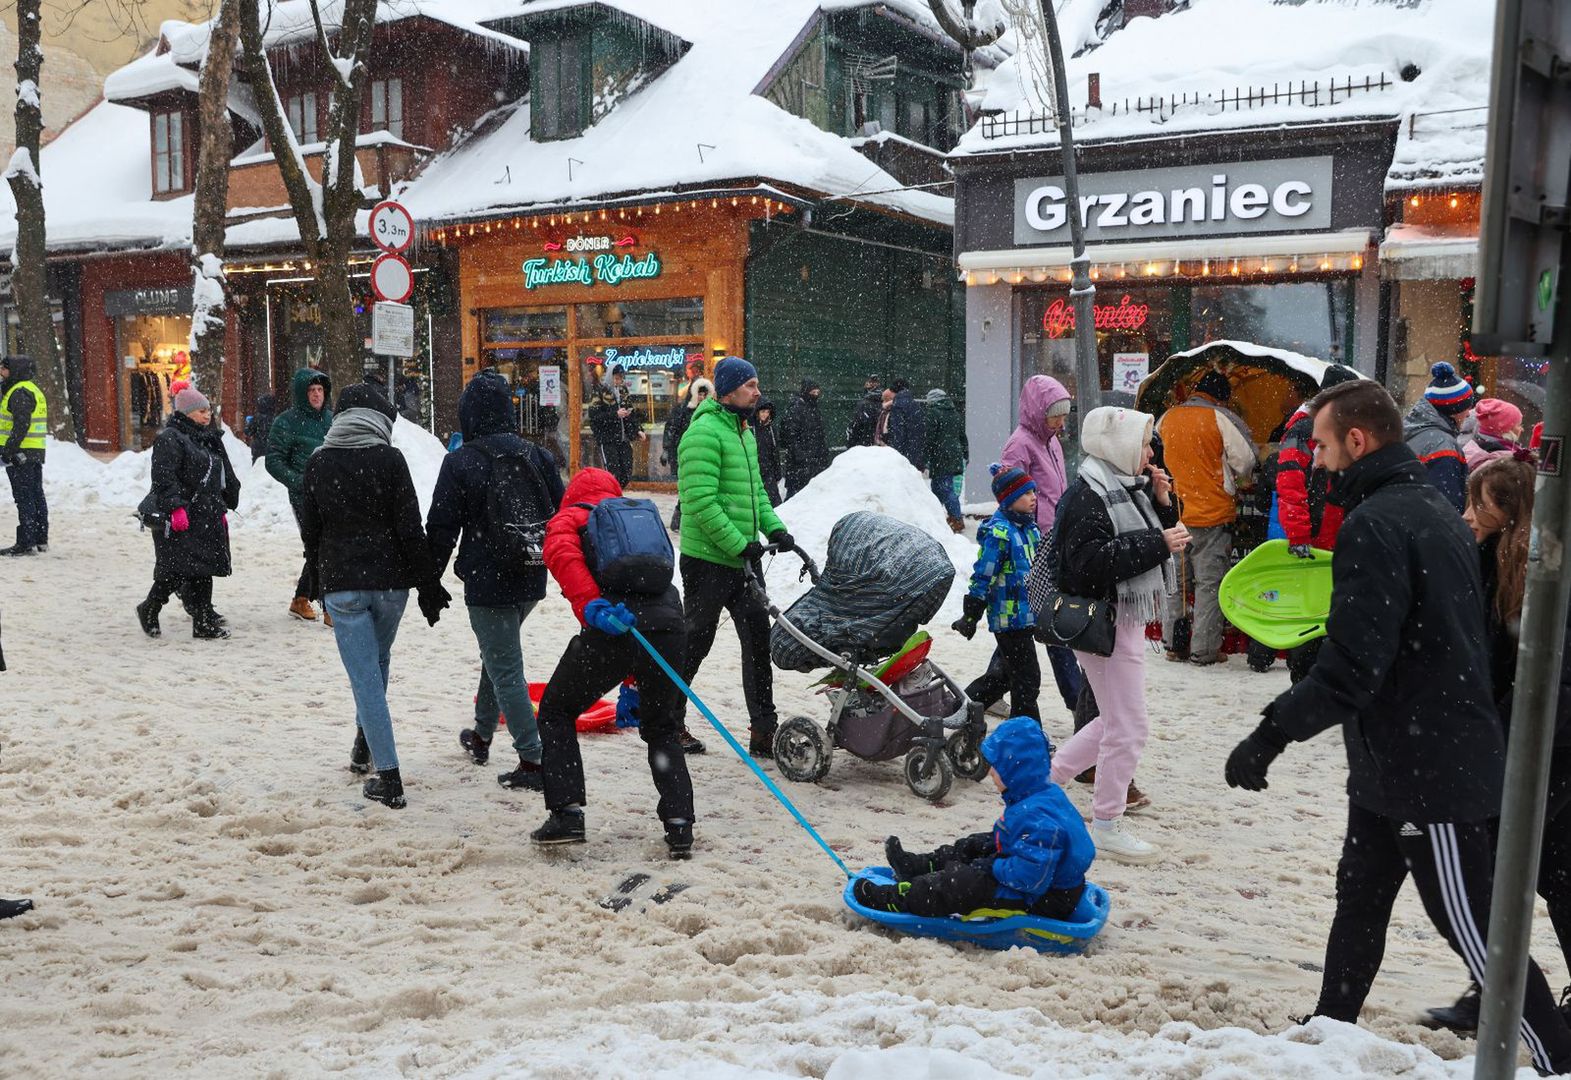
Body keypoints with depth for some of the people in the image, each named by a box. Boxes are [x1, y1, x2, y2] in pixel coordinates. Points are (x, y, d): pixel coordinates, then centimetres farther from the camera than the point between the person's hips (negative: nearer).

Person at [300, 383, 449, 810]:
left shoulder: (318, 464, 2)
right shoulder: (390, 460, -6)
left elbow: (310, 530, 8)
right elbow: (411, 530, -9)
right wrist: (428, 586, -3)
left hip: (341, 583, 0)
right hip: (390, 579, 0)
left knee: (365, 676, 1)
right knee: (377, 660, 24)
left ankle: (388, 777, 0)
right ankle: (365, 744, 34)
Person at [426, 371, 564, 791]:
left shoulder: (460, 462, -11)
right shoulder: (536, 455, 3)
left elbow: (442, 530, -9)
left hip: (488, 583, -6)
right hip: (531, 581, 6)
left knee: (506, 670, -1)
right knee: (498, 652, 25)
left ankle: (532, 761, -2)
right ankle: (481, 736, 39)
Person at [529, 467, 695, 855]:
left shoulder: (570, 517, 20)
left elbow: (561, 552, -7)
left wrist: (590, 605, -18)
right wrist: (635, 680, 40)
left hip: (612, 630, -4)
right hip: (668, 626, 4)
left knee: (556, 712, 19)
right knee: (662, 730, 23)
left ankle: (567, 814, 12)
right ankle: (679, 825, 12)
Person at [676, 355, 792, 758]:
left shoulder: (745, 432, 16)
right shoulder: (705, 432, -15)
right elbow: (701, 501, -22)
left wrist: (774, 528, 7)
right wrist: (739, 544, -21)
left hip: (744, 558, 9)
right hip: (708, 559, -9)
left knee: (758, 638, 6)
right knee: (696, 642, 2)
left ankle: (763, 731, 12)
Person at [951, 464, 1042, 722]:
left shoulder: (1029, 527, 11)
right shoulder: (999, 532, -18)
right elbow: (983, 576, -17)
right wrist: (970, 616, -15)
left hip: (1027, 615, 9)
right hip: (1009, 616, -9)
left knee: (1002, 673, 18)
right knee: (1026, 679, -3)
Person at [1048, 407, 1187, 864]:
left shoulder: (1128, 489, 13)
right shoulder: (1087, 496, -18)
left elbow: (1156, 540, 18)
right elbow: (1091, 563, -28)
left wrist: (1162, 504, 2)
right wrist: (1157, 544, -26)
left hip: (1127, 619, 10)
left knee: (1116, 720, 18)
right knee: (1128, 727, -3)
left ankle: (1049, 777, 29)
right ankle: (1107, 826, 10)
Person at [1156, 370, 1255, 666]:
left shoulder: (1166, 418, 5)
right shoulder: (1221, 419, -10)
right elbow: (1245, 461, -6)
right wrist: (1241, 481, 16)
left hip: (1173, 513, 5)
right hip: (1213, 514, -4)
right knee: (1210, 582, 2)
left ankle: (1173, 644, 19)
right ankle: (1204, 650, 4)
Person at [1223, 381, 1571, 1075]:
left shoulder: (1374, 523, -21)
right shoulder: (1436, 509, 10)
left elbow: (1353, 665, -27)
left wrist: (1272, 733, -22)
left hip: (1427, 770, -10)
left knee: (1473, 928, 2)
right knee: (1360, 901, 20)